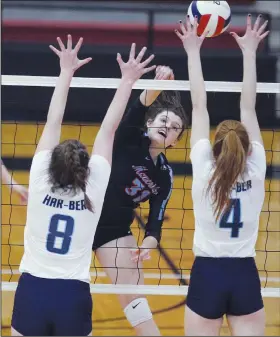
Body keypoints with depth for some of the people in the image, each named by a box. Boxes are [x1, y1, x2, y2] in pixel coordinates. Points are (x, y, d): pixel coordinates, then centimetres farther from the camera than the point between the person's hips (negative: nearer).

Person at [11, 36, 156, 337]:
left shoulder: (40, 181, -5)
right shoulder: (93, 188, -5)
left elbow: (53, 122, 2)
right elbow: (108, 129, 1)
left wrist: (67, 71, 9)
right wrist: (127, 81, 6)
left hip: (31, 291, 0)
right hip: (73, 296, 0)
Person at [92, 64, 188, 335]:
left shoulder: (164, 175, -1)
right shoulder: (130, 138, -11)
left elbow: (156, 221, -5)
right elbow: (139, 107, -31)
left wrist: (148, 245, -26)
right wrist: (158, 85, -51)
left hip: (116, 231, 3)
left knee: (135, 300, -2)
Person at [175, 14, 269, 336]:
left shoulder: (204, 170, -8)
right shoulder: (255, 170, -5)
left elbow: (199, 107, -2)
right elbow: (248, 108, 1)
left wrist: (193, 51, 3)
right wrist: (249, 52, 6)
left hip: (207, 275, -1)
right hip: (244, 276, 1)